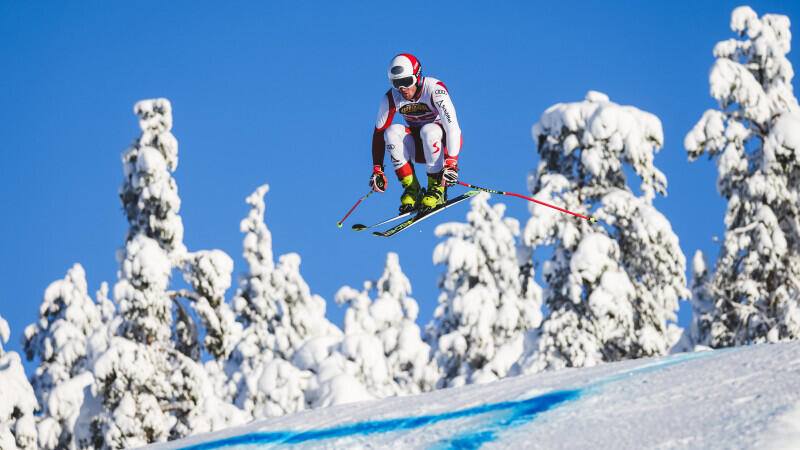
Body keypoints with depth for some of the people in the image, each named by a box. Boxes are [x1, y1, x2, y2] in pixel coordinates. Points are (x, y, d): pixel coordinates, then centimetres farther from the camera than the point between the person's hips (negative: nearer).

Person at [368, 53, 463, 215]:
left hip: (442, 142, -4)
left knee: (429, 130, -36)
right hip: (417, 146, 4)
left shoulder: (434, 89, -25)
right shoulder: (391, 98, -12)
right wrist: (377, 169, -11)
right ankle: (411, 189, -21)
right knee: (392, 131, -25)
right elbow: (379, 133, -5)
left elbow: (452, 127, -32)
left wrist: (451, 164, -41)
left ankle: (437, 189, -24)